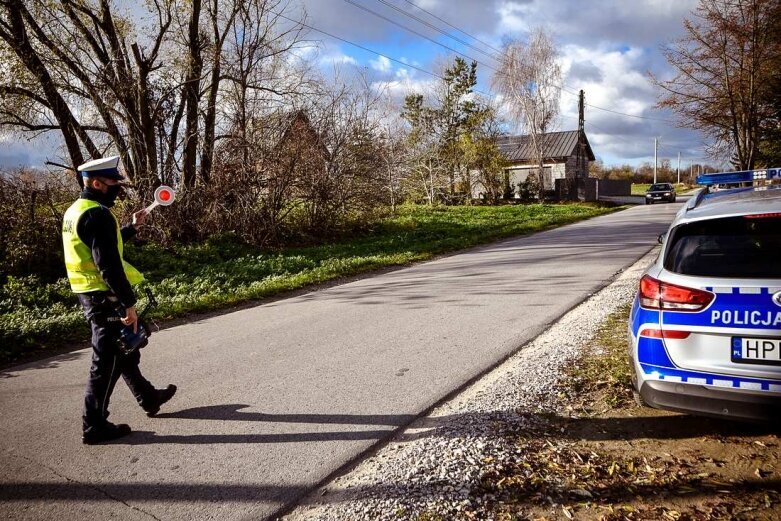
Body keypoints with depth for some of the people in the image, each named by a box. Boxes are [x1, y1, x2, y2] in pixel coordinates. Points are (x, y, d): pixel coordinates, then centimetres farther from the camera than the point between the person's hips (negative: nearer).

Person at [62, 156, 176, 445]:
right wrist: (128, 303, -24)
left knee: (124, 349, 21)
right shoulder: (97, 214, -19)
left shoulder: (75, 211, 13)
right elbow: (108, 264, -26)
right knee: (107, 361, -1)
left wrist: (131, 227, 30)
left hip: (89, 293, 11)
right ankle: (94, 426, 10)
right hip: (104, 296, -11)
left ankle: (148, 398, 37)